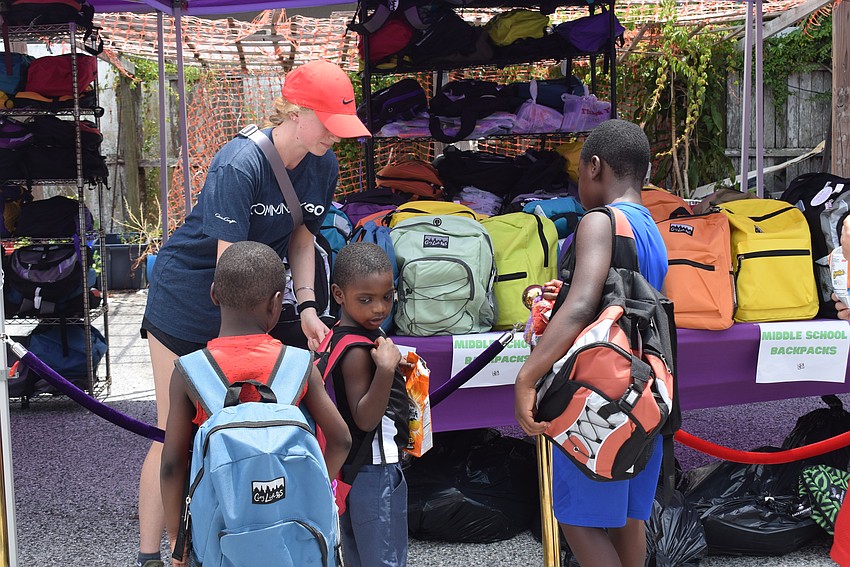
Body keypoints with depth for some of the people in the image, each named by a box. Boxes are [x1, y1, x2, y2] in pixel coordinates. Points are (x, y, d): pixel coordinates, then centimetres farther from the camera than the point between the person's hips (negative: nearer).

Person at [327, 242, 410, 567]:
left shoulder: (340, 334, 6)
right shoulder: (357, 350, -24)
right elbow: (364, 418, -27)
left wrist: (394, 363, 11)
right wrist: (386, 369, -35)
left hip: (352, 469, 10)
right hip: (376, 470, -10)